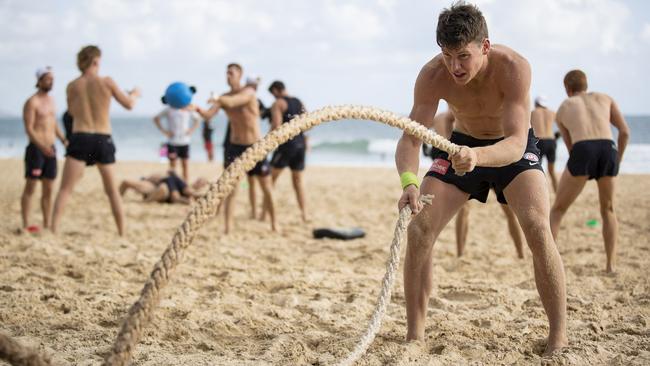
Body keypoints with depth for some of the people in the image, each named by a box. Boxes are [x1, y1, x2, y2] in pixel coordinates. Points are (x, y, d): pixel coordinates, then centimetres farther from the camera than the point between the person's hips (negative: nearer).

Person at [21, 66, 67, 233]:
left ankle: (47, 225, 12)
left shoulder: (51, 100, 15)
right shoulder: (32, 102, -9)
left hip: (50, 150, 7)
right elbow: (29, 129, -16)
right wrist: (42, 146, -27)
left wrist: (64, 140, 9)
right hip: (36, 149, -7)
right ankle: (26, 225, -2)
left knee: (48, 189, 8)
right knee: (30, 188, -4)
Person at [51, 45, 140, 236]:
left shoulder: (72, 86, 3)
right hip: (103, 140, 0)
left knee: (65, 189, -2)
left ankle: (53, 230, -16)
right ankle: (122, 233, 20)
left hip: (80, 138, 0)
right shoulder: (107, 82, -3)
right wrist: (134, 94, 28)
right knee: (112, 190, 15)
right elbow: (128, 104, 7)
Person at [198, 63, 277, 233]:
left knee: (266, 188, 8)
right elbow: (208, 115, -14)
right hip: (235, 146, 3)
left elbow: (232, 102, -33)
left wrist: (219, 100, -55)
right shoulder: (223, 97, 1)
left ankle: (274, 223, 24)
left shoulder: (249, 92, -12)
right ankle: (228, 227, -3)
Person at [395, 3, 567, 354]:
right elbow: (410, 139, -29)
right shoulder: (432, 76, -27)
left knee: (538, 229, -24)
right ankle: (415, 334, 2)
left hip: (514, 148, -2)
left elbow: (516, 143, -41)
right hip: (461, 145, 3)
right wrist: (409, 183, -50)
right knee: (419, 229, -12)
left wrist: (478, 157, -63)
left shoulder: (513, 67, -34)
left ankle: (559, 336, -11)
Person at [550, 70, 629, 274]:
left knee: (558, 210, 16)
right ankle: (610, 265, 13)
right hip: (608, 152, 1)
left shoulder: (562, 109, 29)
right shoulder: (604, 98, 29)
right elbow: (625, 131, 17)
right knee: (608, 210, 25)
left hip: (582, 153, -1)